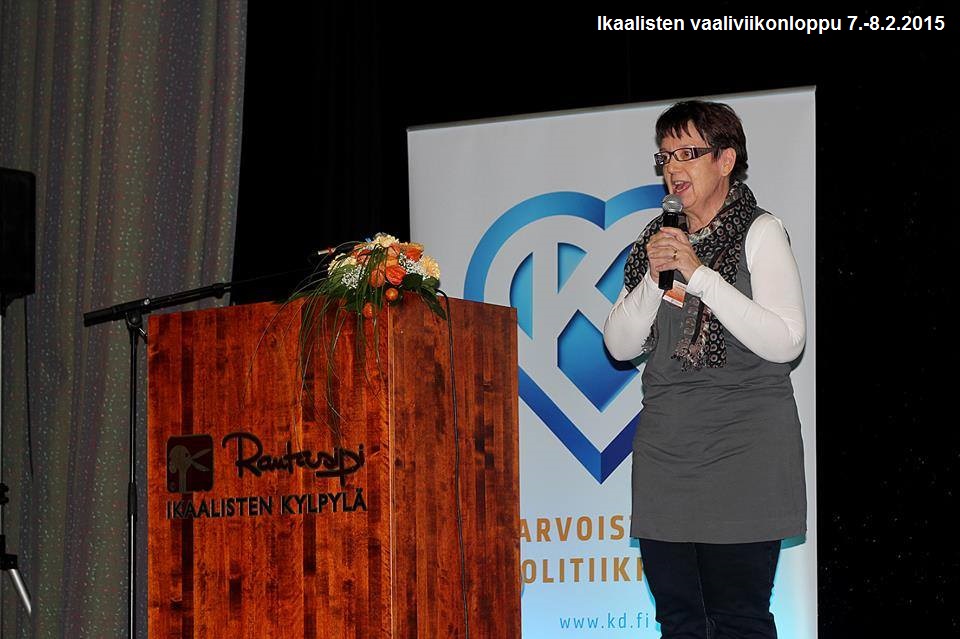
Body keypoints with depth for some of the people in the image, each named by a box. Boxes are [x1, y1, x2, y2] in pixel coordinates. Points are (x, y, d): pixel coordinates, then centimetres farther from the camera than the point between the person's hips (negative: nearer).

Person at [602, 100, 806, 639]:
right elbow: (620, 345, 11)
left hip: (743, 448, -5)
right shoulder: (657, 239, 15)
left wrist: (699, 273, -14)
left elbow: (786, 342, -13)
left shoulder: (760, 232, -2)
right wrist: (653, 278, -6)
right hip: (665, 447, 6)